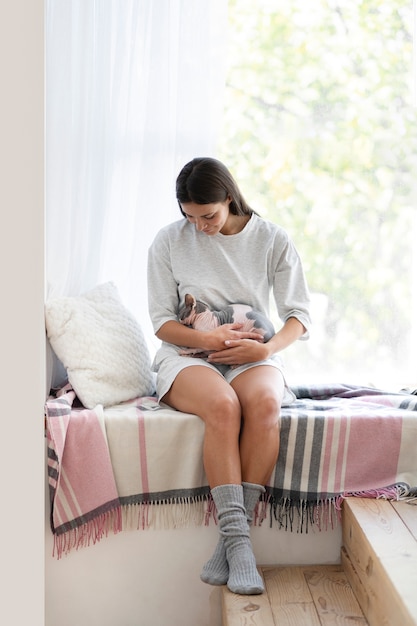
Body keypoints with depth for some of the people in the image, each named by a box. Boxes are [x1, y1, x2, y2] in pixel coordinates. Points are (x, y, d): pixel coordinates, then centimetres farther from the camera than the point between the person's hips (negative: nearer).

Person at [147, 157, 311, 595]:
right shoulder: (169, 241, 2)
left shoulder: (272, 240, 2)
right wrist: (206, 339, -16)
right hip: (187, 355, -1)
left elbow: (299, 315, 3)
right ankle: (238, 542, -36)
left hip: (252, 356, 1)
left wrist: (267, 349, -17)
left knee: (264, 401, -36)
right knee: (222, 405, -36)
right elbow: (161, 321, 2)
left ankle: (234, 536, -31)